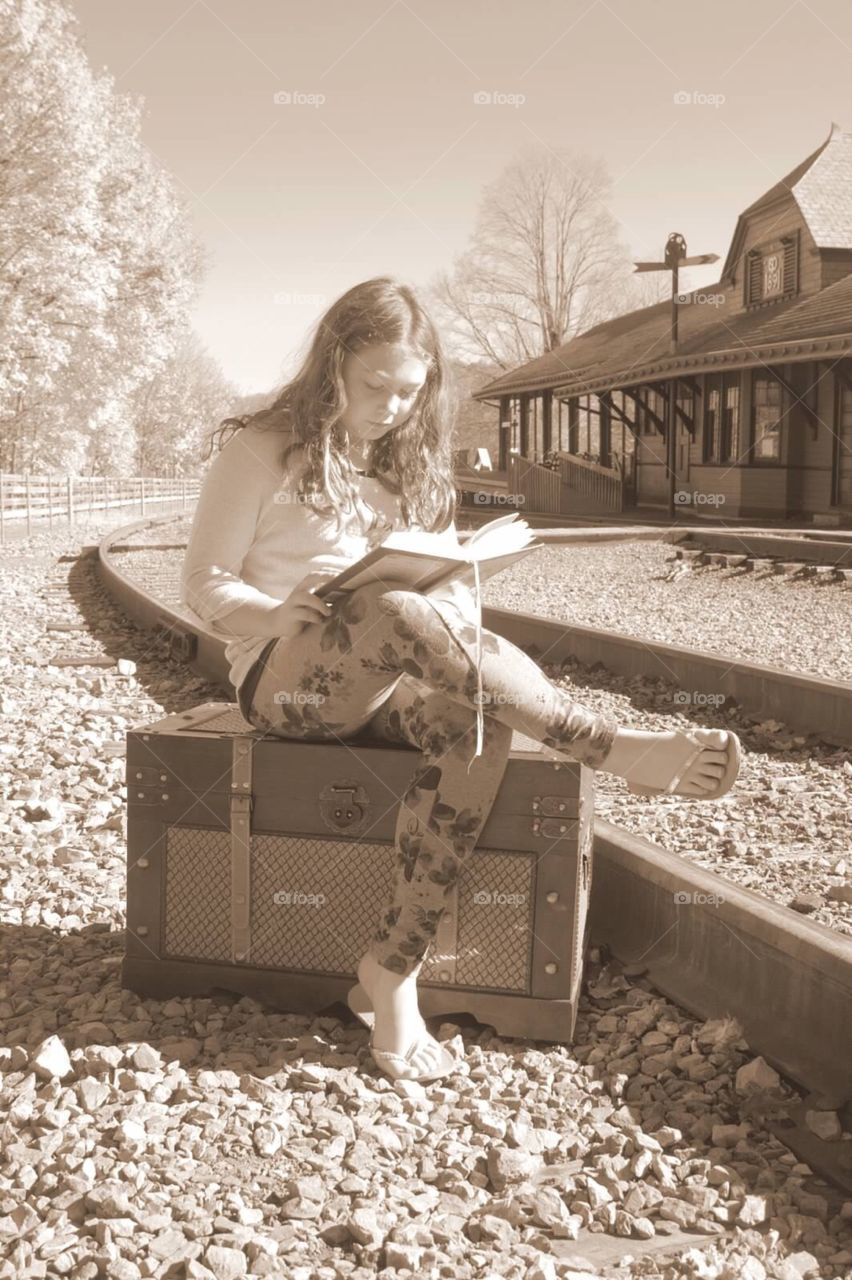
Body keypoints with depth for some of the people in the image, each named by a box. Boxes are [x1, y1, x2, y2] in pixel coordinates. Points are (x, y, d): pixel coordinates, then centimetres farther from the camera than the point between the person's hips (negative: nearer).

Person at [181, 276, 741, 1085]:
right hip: (283, 678, -5)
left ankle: (393, 969, -27)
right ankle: (611, 748, -30)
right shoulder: (263, 448, 0)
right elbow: (205, 585, -4)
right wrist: (292, 618, -20)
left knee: (474, 723, -31)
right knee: (397, 615, -38)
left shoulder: (412, 464, 16)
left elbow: (453, 587, 13)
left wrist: (462, 640, -11)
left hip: (388, 680, 5)